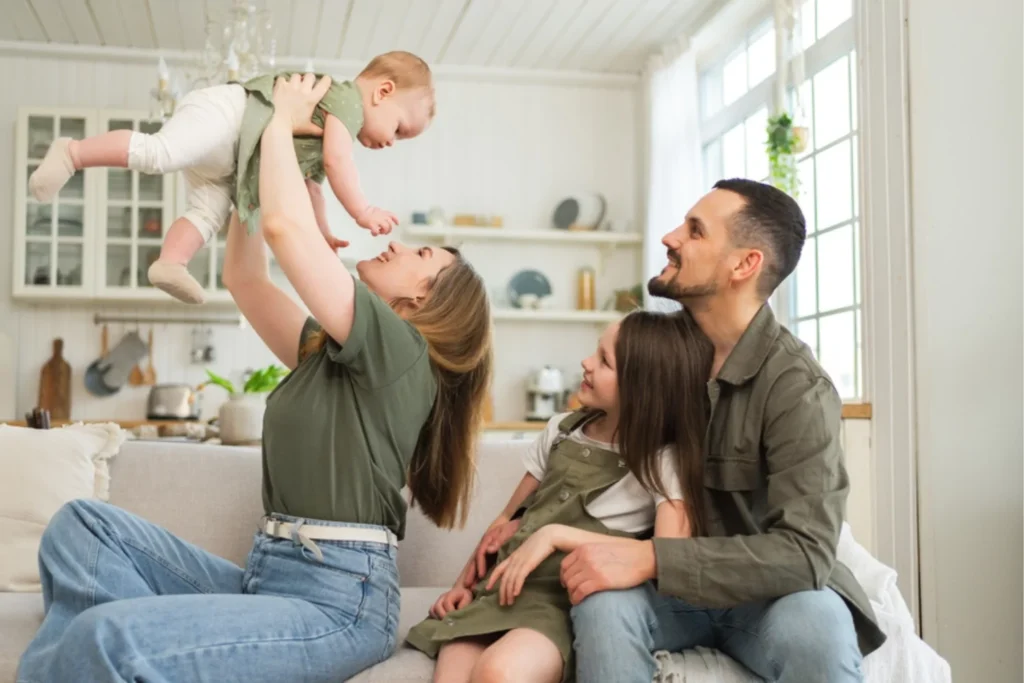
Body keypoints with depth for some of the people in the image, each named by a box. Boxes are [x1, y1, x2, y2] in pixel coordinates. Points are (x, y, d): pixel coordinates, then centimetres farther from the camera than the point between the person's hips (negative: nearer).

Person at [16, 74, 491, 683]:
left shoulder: (401, 349, -7)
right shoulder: (329, 352, 20)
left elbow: (287, 227, -14)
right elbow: (245, 278, 27)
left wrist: (283, 120, 1)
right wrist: (256, 168, 24)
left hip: (338, 600, -9)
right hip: (267, 578, 9)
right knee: (84, 526, -2)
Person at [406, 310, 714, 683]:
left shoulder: (664, 460, -2)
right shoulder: (562, 430, 14)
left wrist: (557, 534, -18)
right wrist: (464, 582, 6)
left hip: (567, 603, -4)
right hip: (500, 589, 4)